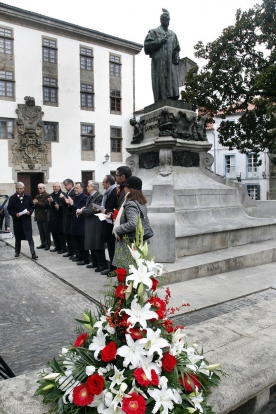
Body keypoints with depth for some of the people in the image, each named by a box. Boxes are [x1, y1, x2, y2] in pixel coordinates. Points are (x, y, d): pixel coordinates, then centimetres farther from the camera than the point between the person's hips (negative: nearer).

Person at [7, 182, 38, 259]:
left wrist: (29, 212, -12)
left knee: (30, 237, -7)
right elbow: (9, 209, 0)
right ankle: (17, 251, 33)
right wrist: (15, 214, -16)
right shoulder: (12, 198, 0)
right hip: (17, 220, 1)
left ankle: (33, 253, -6)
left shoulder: (28, 197, 2)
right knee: (18, 237, 14)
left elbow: (32, 206, 7)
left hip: (26, 220, -1)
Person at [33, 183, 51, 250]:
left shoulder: (47, 196, -8)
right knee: (41, 231, 11)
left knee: (46, 231, 0)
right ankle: (43, 243, 19)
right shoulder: (37, 196, 17)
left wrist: (37, 202, -18)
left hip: (45, 217, -7)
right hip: (38, 216, 7)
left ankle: (48, 244, 7)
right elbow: (35, 205, 22)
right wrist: (34, 203, 1)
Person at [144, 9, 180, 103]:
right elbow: (147, 46, 2)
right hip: (159, 64, -4)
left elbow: (177, 49, 27)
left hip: (171, 64, 4)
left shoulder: (173, 34, 25)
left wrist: (176, 58, 7)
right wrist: (159, 41, -8)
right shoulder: (154, 32, 12)